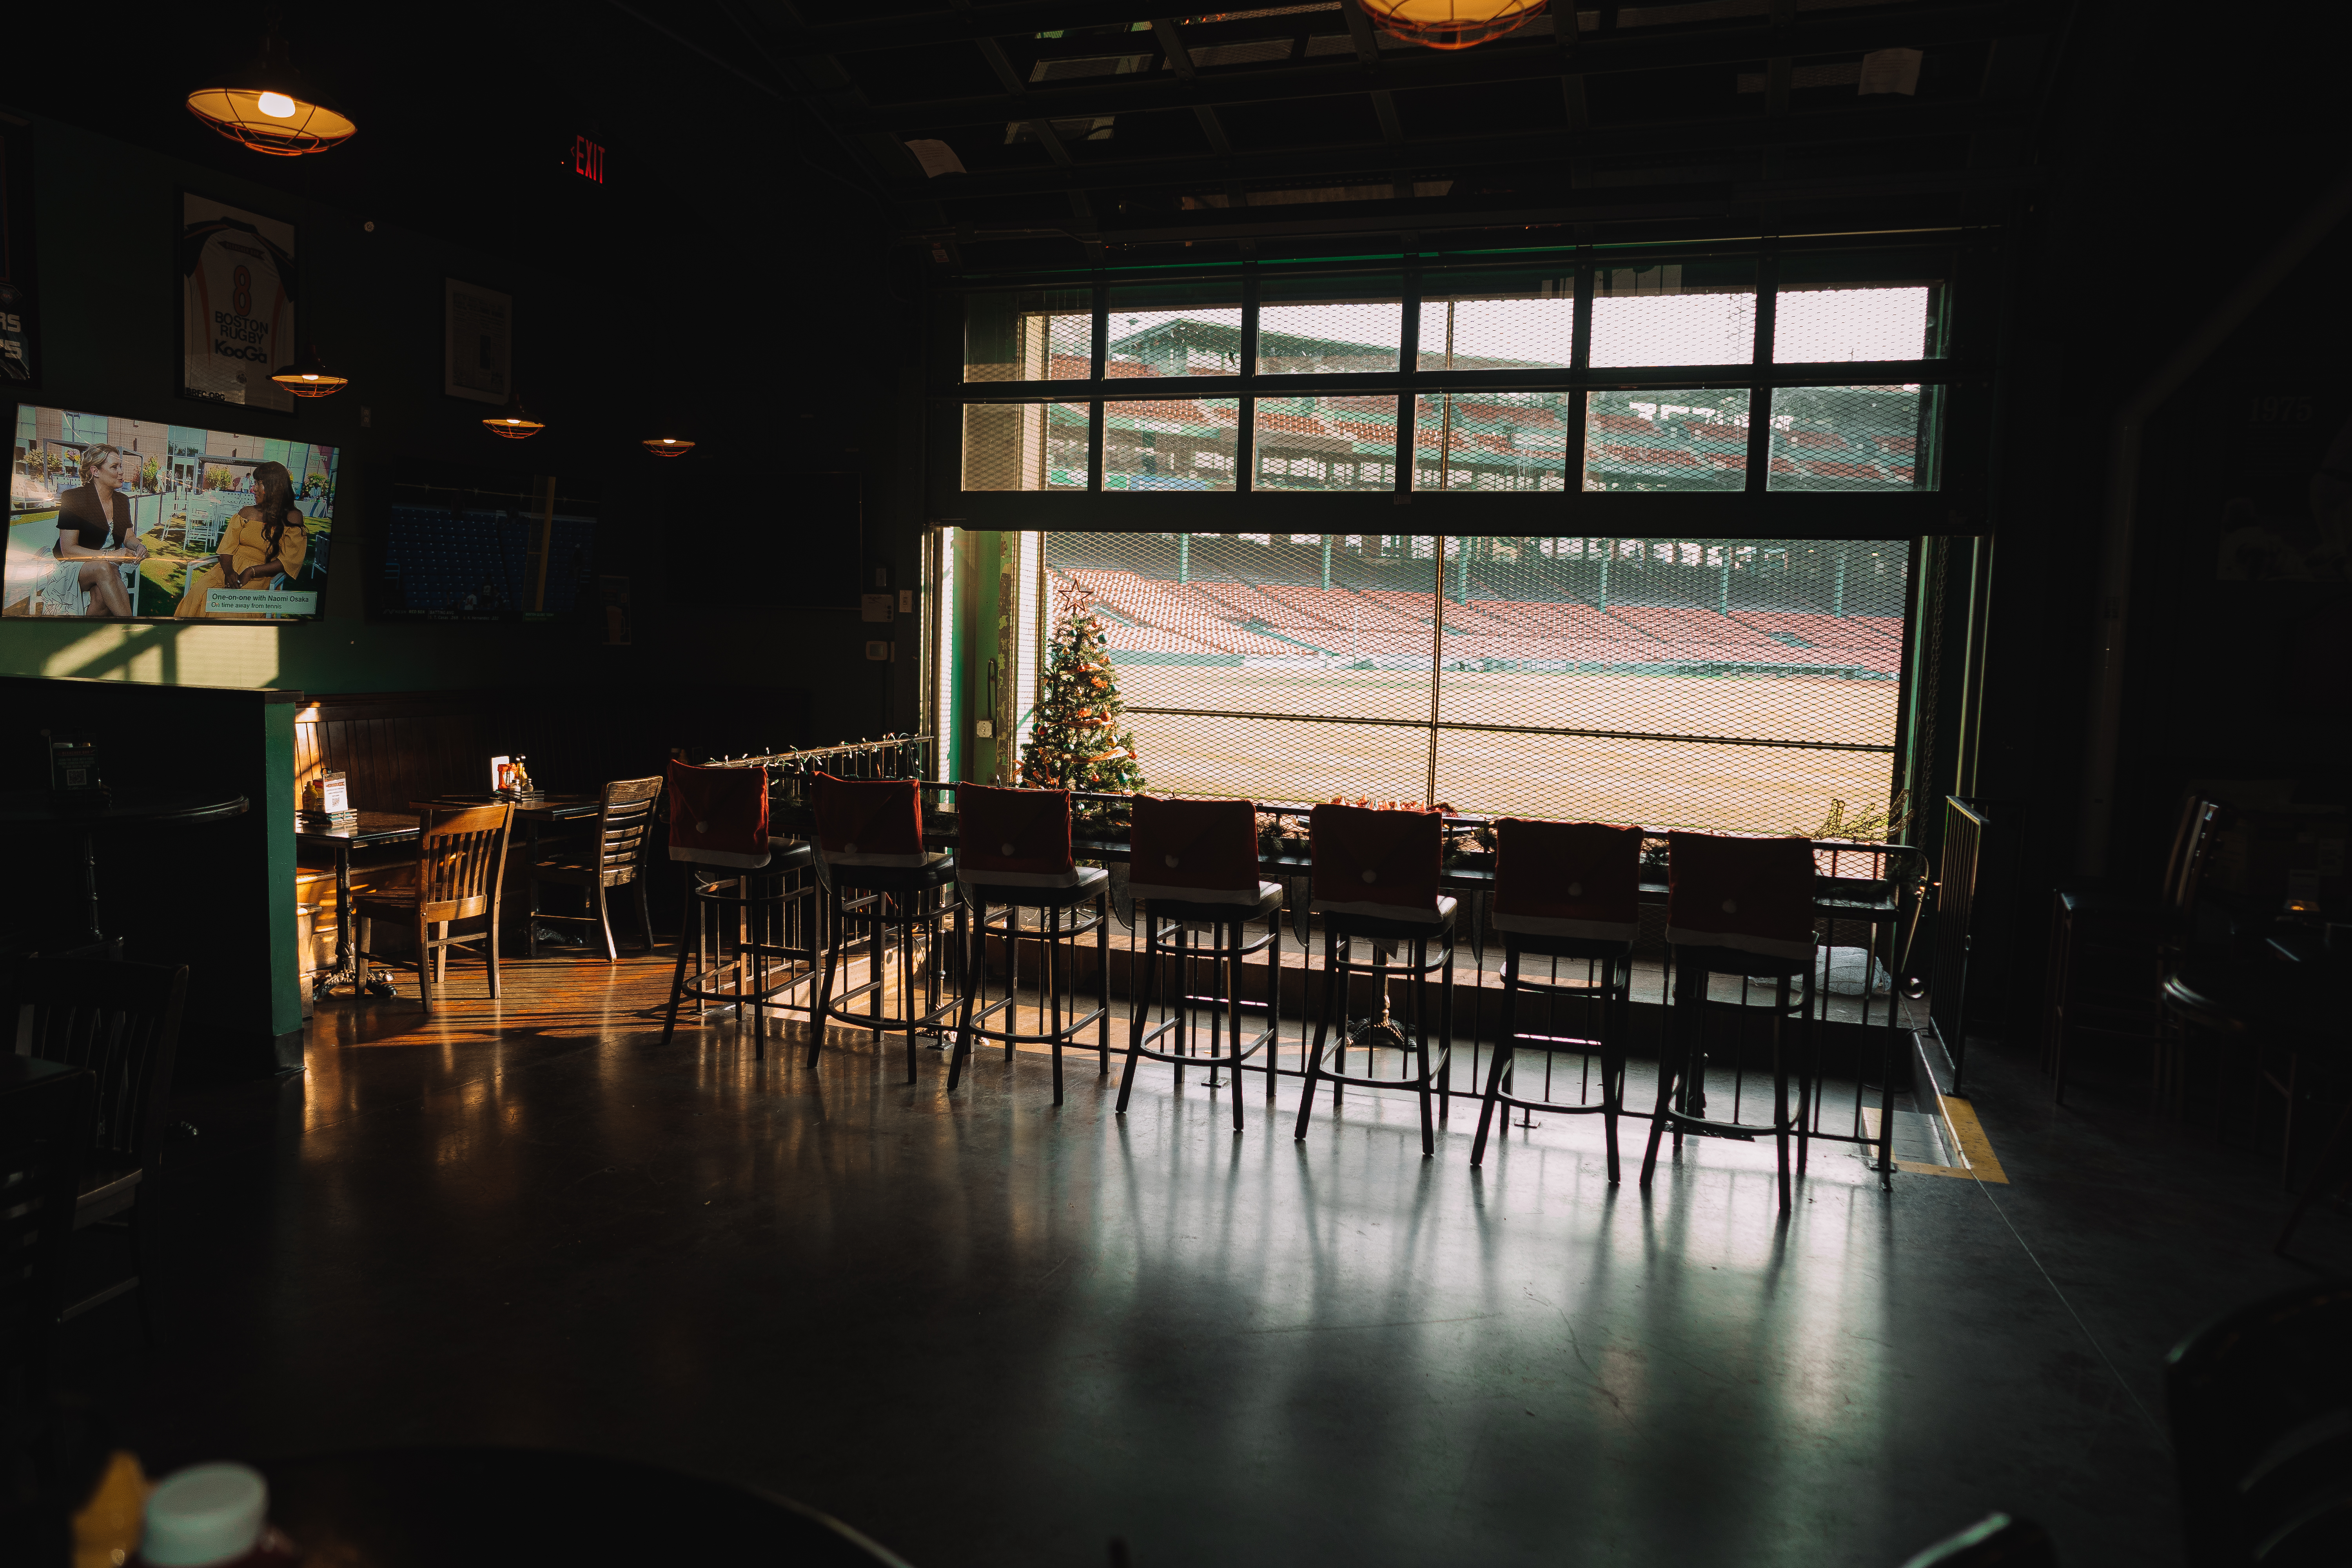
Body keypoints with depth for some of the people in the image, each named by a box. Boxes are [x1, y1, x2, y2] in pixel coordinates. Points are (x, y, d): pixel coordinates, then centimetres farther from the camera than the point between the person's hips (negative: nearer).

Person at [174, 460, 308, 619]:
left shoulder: (292, 519, 0)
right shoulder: (247, 513, 14)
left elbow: (288, 561, -7)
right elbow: (227, 546, 8)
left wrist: (251, 572, -18)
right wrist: (229, 571, -14)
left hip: (260, 576, -4)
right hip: (231, 569, 4)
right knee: (198, 595, -25)